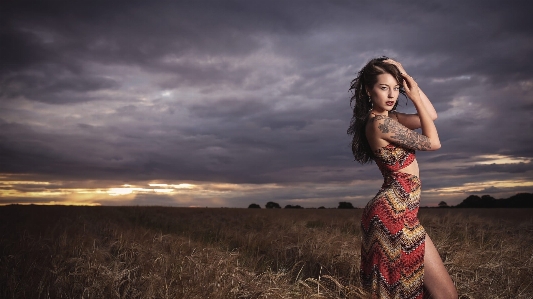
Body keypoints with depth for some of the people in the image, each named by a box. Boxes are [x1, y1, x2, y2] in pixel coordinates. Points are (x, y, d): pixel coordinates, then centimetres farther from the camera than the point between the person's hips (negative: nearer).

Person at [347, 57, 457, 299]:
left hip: (391, 210, 10)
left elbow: (431, 115, 16)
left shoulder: (389, 118, 13)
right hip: (395, 212, -10)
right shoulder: (380, 123, -16)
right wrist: (415, 97, -4)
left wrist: (408, 80, 8)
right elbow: (433, 142, -8)